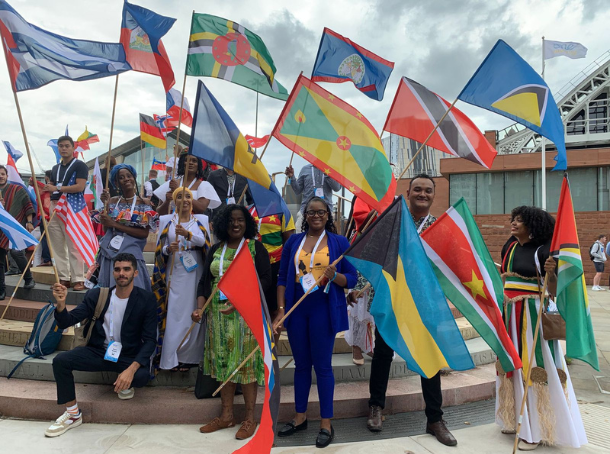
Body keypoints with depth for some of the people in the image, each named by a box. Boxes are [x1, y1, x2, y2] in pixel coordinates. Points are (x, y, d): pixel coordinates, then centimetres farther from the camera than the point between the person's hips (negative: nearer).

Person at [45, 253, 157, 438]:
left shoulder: (146, 299, -12)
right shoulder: (97, 295, -4)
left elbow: (149, 340, -13)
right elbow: (66, 322, -5)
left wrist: (131, 369, -29)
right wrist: (61, 304, -28)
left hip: (129, 356, -3)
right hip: (99, 351, 3)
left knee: (142, 376, -32)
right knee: (60, 361, -19)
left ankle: (125, 384, 8)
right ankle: (73, 415, 0)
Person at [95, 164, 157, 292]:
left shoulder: (143, 203, -1)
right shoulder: (113, 201, 9)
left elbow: (145, 233, -9)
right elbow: (106, 230, 5)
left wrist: (115, 224, -11)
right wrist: (106, 205, -4)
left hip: (131, 254, -3)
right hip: (109, 254, 3)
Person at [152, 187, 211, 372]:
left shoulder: (201, 219, 7)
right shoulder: (165, 220, 8)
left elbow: (205, 242, -8)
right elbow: (159, 248, 5)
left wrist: (188, 234, -24)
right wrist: (168, 249, -16)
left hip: (195, 273, 0)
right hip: (174, 273, 0)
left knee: (194, 314, 1)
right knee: (174, 314, -3)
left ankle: (190, 356, 11)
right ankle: (170, 358, 4)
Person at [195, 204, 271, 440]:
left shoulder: (255, 247, -1)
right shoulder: (216, 249, 11)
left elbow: (265, 280, -8)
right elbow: (204, 282, 9)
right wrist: (199, 308, -6)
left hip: (247, 313, -4)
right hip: (219, 314, 4)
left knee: (245, 362, -1)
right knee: (223, 362, 9)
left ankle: (250, 418, 11)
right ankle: (226, 415, 21)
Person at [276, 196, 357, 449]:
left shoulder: (340, 243, 0)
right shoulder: (293, 241, 6)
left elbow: (352, 278, 0)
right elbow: (282, 278, 6)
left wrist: (335, 276, -21)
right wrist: (281, 309, -2)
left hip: (324, 309, -3)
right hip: (296, 308, 3)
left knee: (322, 365, 4)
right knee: (301, 364, 13)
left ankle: (326, 424, 18)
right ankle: (300, 417, 29)